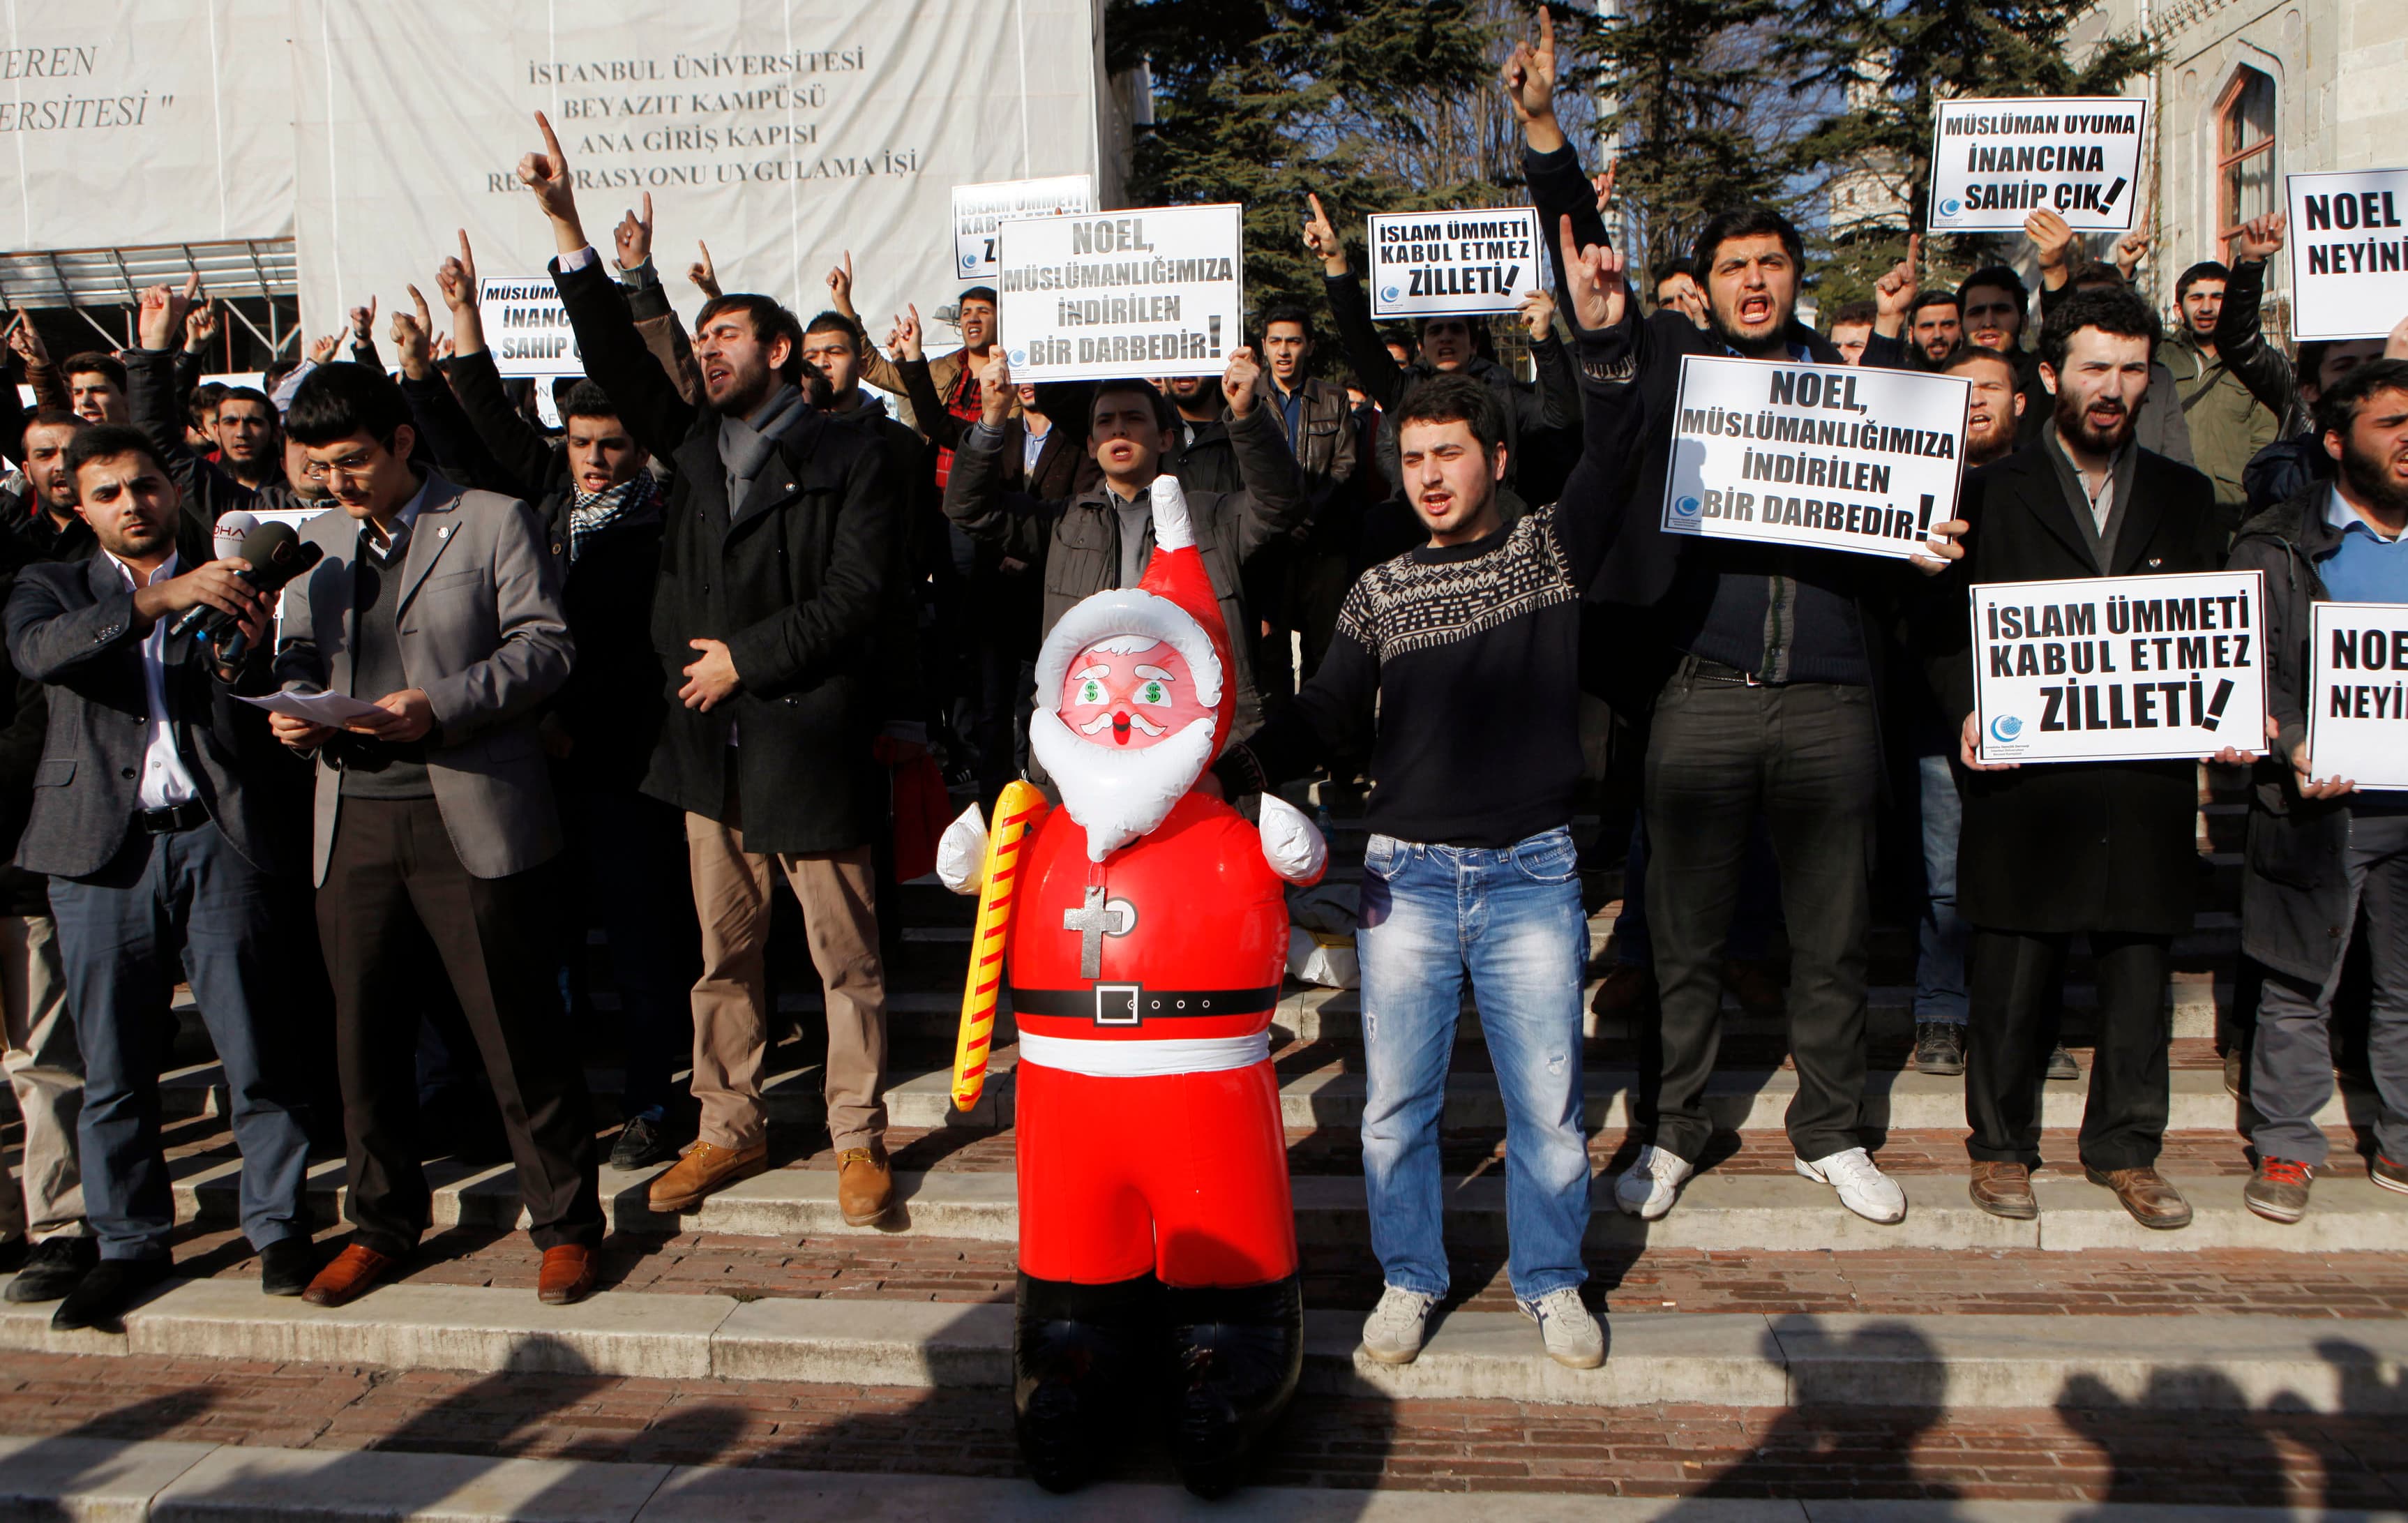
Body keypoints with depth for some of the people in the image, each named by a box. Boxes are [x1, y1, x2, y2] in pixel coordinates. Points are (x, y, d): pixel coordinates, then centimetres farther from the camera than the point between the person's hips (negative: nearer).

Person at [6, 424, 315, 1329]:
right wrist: (157, 600, -23)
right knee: (113, 1067, 6)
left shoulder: (228, 586, 13)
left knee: (256, 1051, 0)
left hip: (221, 839, -1)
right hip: (105, 848, 1)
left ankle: (279, 1229, 13)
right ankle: (131, 1244, 20)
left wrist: (249, 653, -19)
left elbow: (268, 717, 2)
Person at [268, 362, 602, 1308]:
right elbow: (300, 653, 19)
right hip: (354, 821, 5)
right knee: (364, 1034, 9)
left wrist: (440, 707, -18)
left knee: (519, 1032, 0)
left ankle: (567, 1224, 14)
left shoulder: (495, 523, 1)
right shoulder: (319, 541, 18)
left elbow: (545, 645, -6)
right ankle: (381, 1225, 27)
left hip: (471, 814, -5)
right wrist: (295, 707, -4)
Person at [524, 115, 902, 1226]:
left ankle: (857, 1140, 15)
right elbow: (620, 367, 4)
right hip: (712, 748, 6)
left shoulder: (849, 462, -3)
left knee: (845, 958, 3)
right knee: (724, 954, 13)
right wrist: (567, 229, -1)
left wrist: (748, 657, -12)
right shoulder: (697, 445, 13)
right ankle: (730, 1127, 25)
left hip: (812, 746, -5)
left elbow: (855, 596, -11)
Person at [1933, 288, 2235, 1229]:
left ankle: (2125, 1149, 24)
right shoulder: (1993, 492, 5)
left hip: (2149, 786, 3)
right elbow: (1948, 630, 2)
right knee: (2011, 984, 4)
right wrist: (1970, 711, -15)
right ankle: (2001, 1146, 20)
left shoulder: (2184, 498, 14)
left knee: (2138, 979, 9)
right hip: (2027, 779, -3)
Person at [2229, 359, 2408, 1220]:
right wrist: (2294, 748, -21)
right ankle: (2286, 1148, 15)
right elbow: (2251, 668, -5)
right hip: (2318, 804, -3)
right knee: (2300, 987, 4)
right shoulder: (2276, 548, 0)